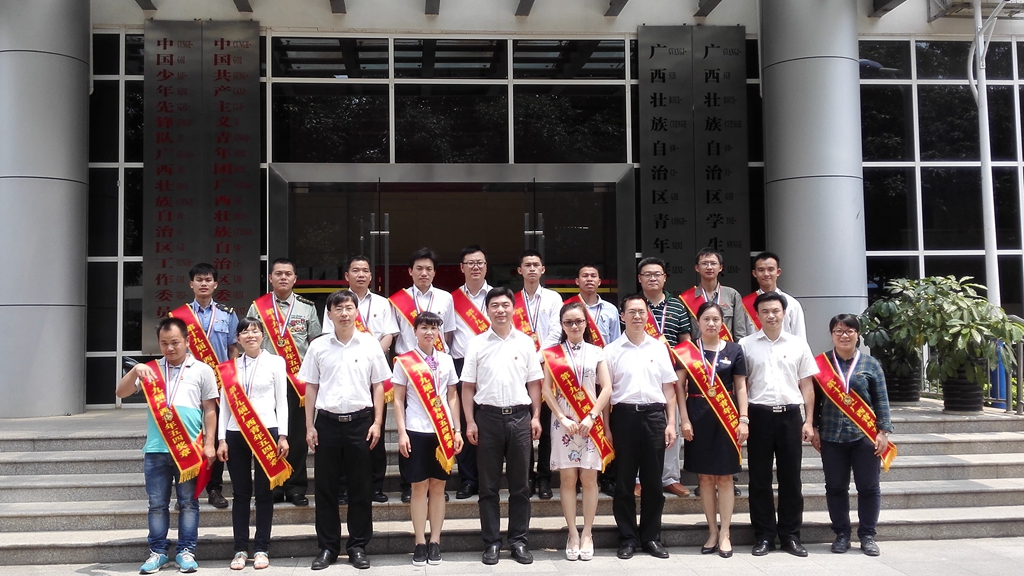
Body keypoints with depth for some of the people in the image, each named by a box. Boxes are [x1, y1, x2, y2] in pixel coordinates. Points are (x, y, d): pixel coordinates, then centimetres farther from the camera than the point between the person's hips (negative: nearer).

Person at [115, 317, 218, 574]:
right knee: (157, 504, 8)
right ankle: (157, 551, 18)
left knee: (188, 503, 6)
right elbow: (120, 393, 3)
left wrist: (209, 444, -2)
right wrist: (135, 371, -15)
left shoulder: (202, 370, 3)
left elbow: (210, 410, 4)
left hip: (190, 449, -2)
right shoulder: (151, 369, 8)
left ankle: (186, 551, 14)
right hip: (156, 449, 2)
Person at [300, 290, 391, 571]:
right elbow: (311, 388, 7)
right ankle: (327, 546, 18)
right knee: (325, 487, 6)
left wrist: (377, 423, -2)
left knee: (361, 486, 6)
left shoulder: (370, 345, 1)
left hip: (360, 421, -1)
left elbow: (378, 386, 5)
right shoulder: (318, 346, 3)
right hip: (327, 421, 1)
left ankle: (358, 546, 18)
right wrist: (310, 427, 3)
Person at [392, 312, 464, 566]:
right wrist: (402, 432, -7)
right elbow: (398, 400, 0)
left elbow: (452, 397, 12)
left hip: (443, 431, 2)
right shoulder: (404, 361, 1)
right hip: (416, 431, -2)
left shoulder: (446, 360, 9)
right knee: (419, 487, 2)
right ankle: (420, 543, 9)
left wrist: (456, 430, 5)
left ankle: (435, 542, 13)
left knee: (438, 486, 6)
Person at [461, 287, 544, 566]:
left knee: (520, 485, 7)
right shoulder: (476, 344, 3)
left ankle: (519, 540, 16)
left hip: (520, 417, 1)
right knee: (488, 485, 6)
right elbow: (468, 386, 3)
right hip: (488, 417, -1)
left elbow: (534, 383, 8)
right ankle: (491, 542, 15)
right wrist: (470, 422, -3)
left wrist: (536, 416, 1)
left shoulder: (526, 342, 6)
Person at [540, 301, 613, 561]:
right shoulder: (552, 353, 5)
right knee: (567, 477, 0)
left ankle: (587, 533, 9)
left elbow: (606, 388, 1)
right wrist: (563, 418, -10)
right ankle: (573, 534, 8)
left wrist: (591, 417, -10)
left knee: (589, 478, 1)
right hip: (563, 422, 0)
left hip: (591, 422, 0)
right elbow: (546, 390, 0)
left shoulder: (596, 352, 6)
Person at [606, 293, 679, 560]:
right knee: (624, 481, 5)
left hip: (654, 415, 2)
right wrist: (606, 427, -3)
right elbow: (605, 390, 2)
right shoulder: (611, 351, 3)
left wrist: (671, 423, 3)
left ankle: (651, 537, 18)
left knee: (653, 481, 7)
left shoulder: (659, 348, 9)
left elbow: (668, 388, 10)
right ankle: (628, 537, 16)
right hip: (624, 415, -1)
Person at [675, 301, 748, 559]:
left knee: (725, 477, 3)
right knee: (705, 477, 6)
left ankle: (724, 534, 10)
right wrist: (684, 419, -5)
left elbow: (741, 387, 5)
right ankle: (712, 532, 16)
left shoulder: (733, 350, 4)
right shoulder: (688, 350, 2)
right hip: (698, 417, 0)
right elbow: (680, 386, 2)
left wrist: (743, 419, -3)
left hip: (726, 418, 0)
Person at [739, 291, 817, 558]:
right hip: (759, 415, -1)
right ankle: (764, 536, 15)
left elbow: (806, 386, 9)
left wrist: (809, 421, 3)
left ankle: (791, 535, 17)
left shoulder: (798, 344, 8)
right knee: (759, 479, 5)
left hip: (790, 416, 1)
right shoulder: (746, 344, 4)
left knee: (790, 478, 7)